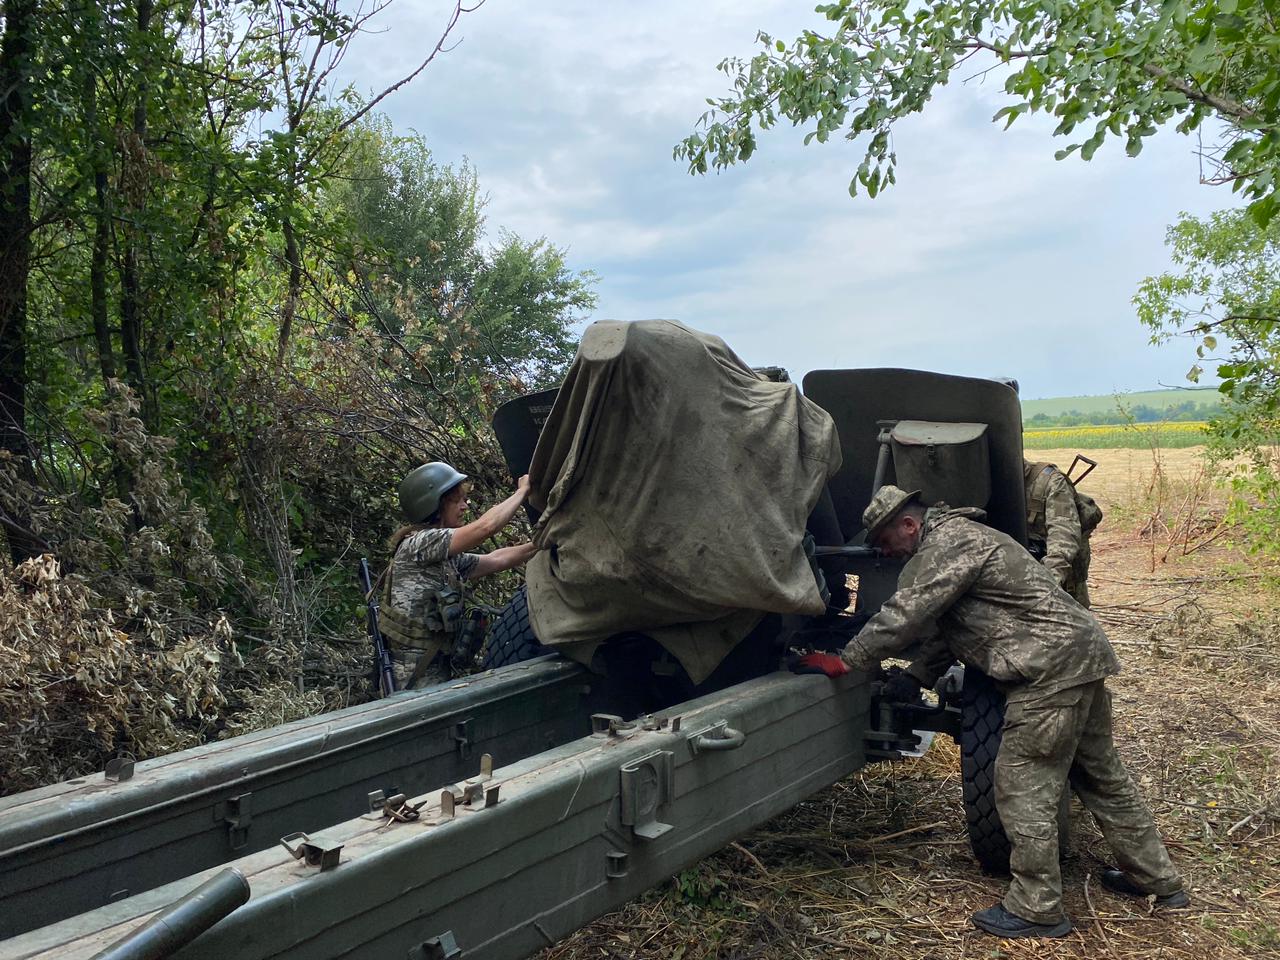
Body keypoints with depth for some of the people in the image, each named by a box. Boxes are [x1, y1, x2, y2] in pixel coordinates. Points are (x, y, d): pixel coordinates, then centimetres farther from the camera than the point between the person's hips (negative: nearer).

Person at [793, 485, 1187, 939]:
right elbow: (941, 627, 22)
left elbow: (903, 616, -20)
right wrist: (914, 679, 14)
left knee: (1023, 786, -4)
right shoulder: (953, 539, 20)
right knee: (1101, 775, 21)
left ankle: (1036, 910, 6)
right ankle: (1158, 880, 34)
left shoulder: (948, 545, -14)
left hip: (1051, 670, -11)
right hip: (1083, 654, 11)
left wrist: (842, 661, -14)